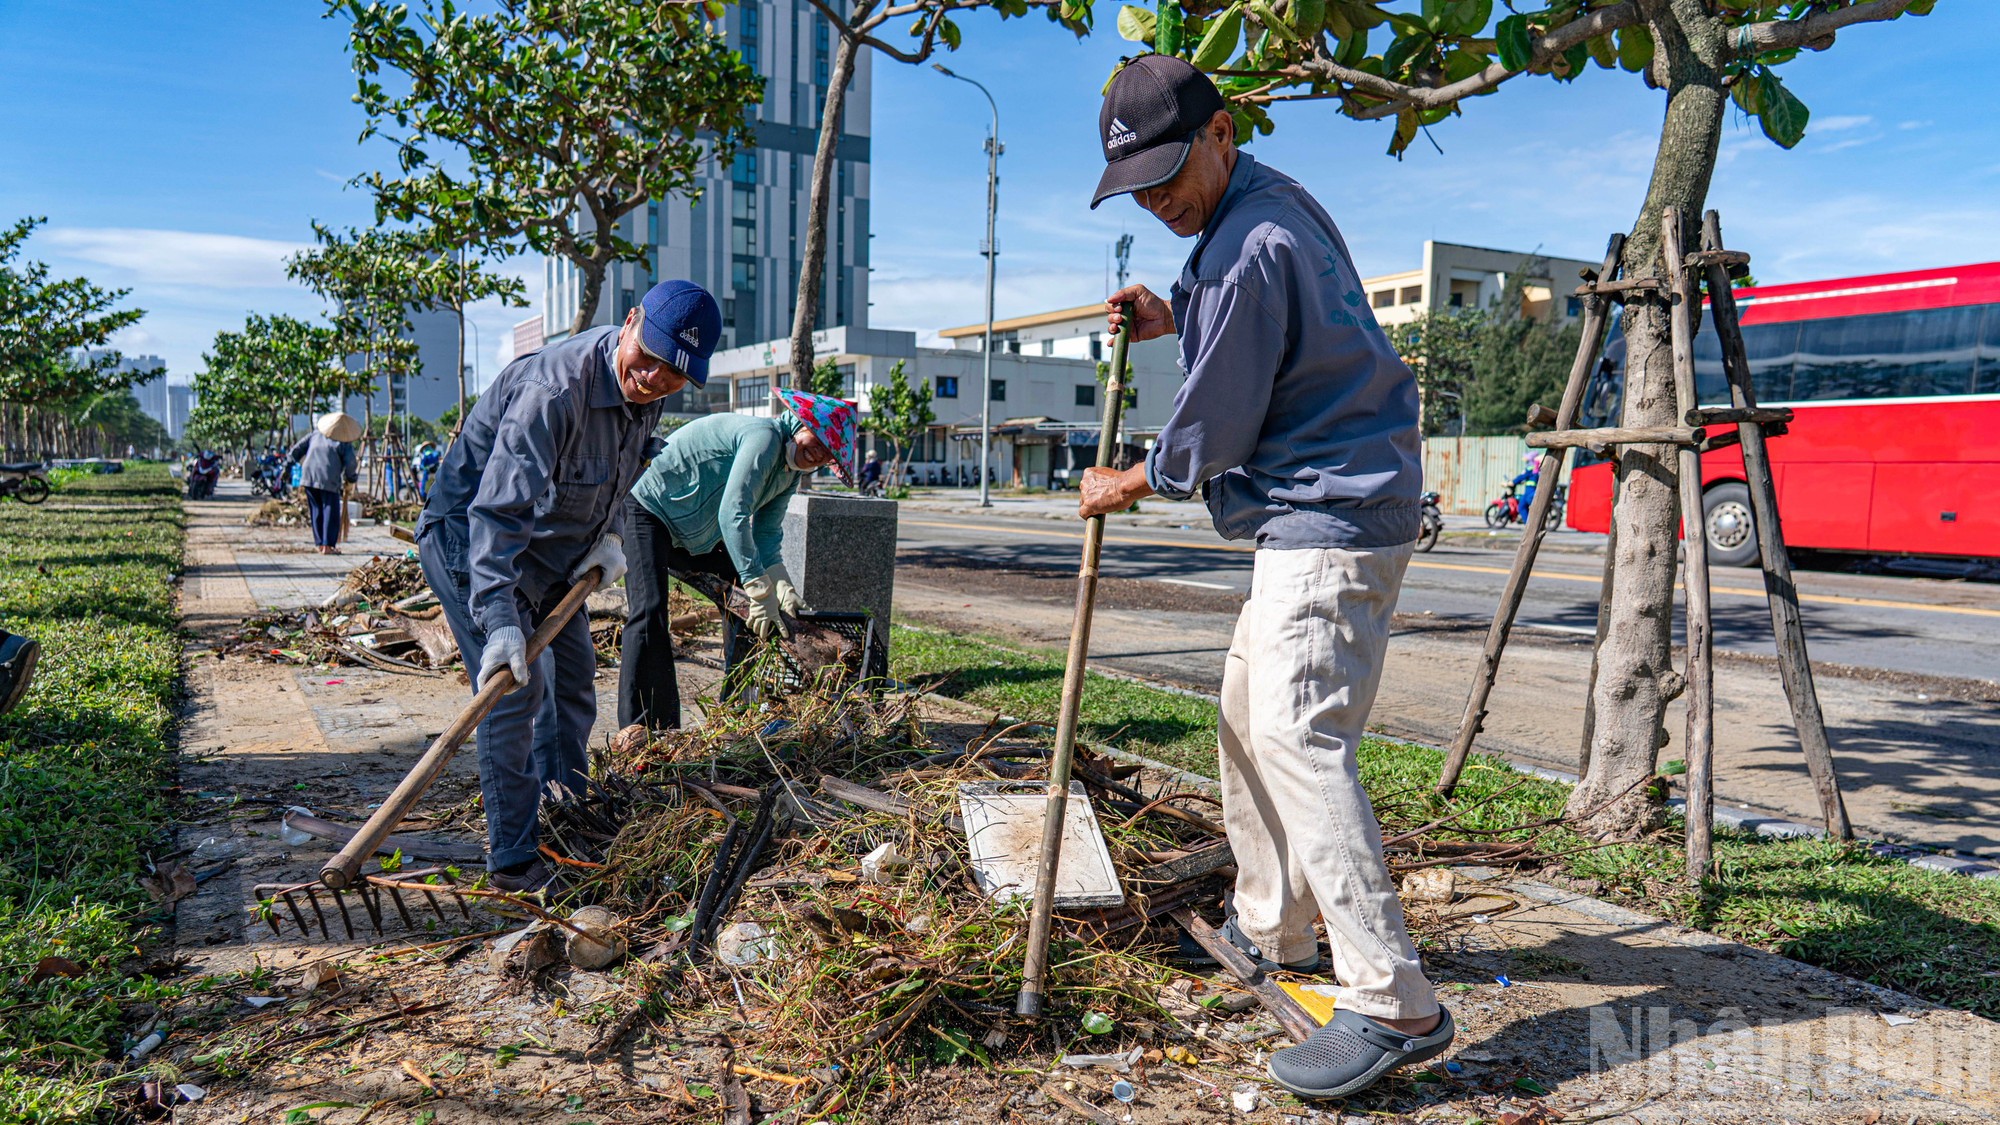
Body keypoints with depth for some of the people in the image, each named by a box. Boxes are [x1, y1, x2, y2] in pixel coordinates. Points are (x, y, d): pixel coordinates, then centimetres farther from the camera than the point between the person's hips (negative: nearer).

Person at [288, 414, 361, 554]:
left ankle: (320, 543, 14)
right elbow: (350, 464, -6)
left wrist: (290, 461, 28)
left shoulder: (315, 433, 9)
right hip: (328, 480, -5)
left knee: (316, 512, 12)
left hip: (308, 477, 5)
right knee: (330, 512, 1)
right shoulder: (344, 443, -5)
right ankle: (327, 546, -3)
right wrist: (348, 478, 12)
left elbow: (298, 448, 14)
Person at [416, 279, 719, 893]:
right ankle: (513, 859, -2)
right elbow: (498, 508, -39)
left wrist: (609, 535, -1)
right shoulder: (554, 388, -34)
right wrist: (498, 620, -45)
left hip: (552, 549, 9)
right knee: (515, 690, -13)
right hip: (469, 537, -9)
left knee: (573, 676, 16)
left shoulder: (644, 391, -6)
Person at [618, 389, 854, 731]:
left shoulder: (791, 472, 5)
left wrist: (783, 587, -14)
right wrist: (760, 590, -35)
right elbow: (732, 516, -33)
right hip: (646, 508, -10)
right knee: (649, 615, -24)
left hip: (696, 533, 10)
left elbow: (766, 536, 4)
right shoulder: (764, 436, -26)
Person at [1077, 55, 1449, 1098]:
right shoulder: (1277, 199, 14)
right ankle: (1271, 929, 30)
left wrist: (1127, 485, 3)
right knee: (1249, 719, 17)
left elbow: (1213, 434, -15)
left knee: (1298, 740, -15)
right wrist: (1177, 317, 15)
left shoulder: (1250, 248, -19)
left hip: (1330, 518, -11)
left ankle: (1393, 1005, -12)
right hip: (1314, 514, 11)